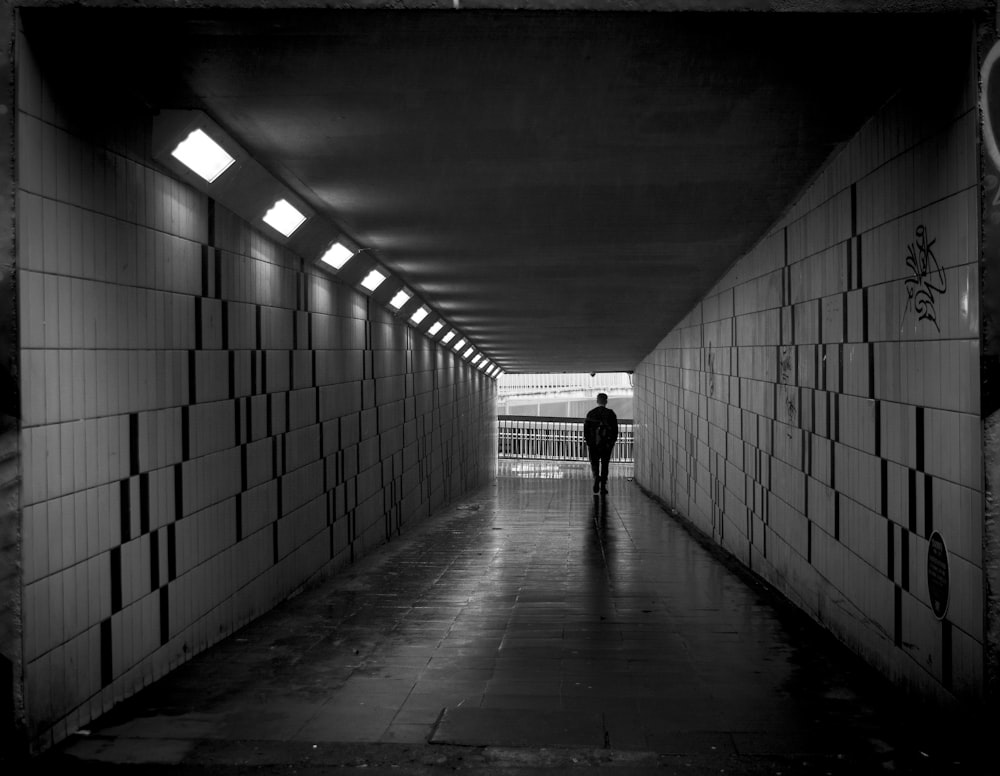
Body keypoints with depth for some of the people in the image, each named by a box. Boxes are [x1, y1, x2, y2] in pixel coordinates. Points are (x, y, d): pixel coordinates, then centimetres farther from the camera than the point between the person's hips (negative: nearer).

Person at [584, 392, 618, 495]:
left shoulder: (591, 413, 1)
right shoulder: (611, 413, -1)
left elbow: (586, 429, 1)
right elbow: (615, 429, 0)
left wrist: (587, 441, 8)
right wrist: (613, 441, 8)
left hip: (593, 443, 0)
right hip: (607, 443, 0)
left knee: (594, 462, 13)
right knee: (605, 464, 8)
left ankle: (596, 476, -16)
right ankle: (603, 486, 7)